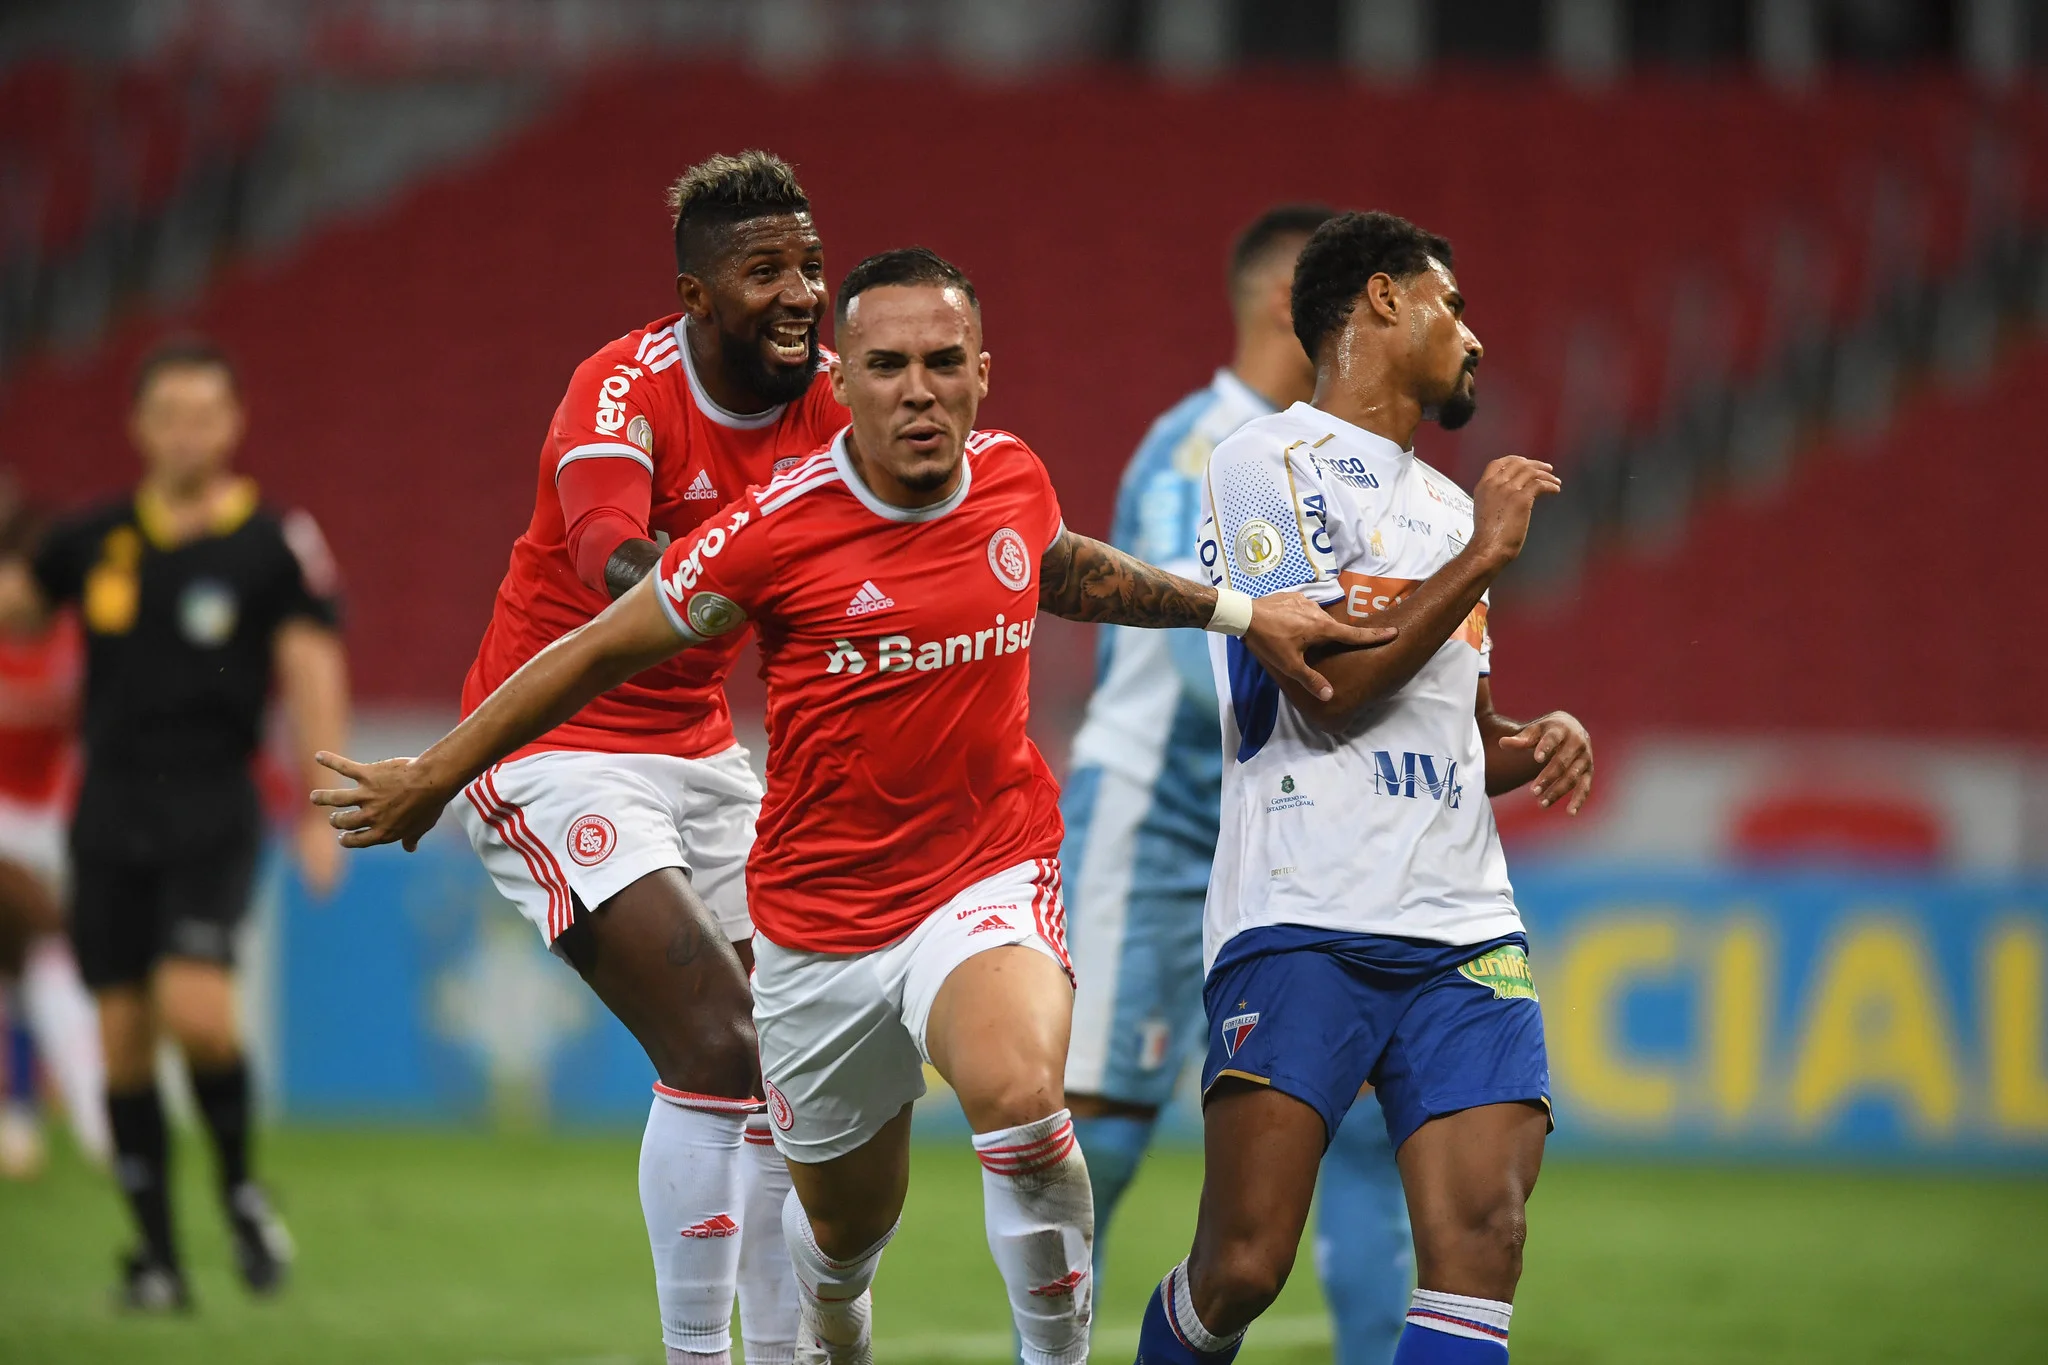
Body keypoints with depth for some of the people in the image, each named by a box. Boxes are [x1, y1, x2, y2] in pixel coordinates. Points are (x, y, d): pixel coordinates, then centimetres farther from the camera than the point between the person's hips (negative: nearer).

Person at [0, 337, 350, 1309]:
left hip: (210, 814, -4)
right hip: (109, 811, 4)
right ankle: (155, 1251, 10)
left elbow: (313, 671, -6)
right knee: (123, 1034, 1)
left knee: (194, 1007, -21)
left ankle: (239, 1184, 4)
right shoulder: (97, 540, 6)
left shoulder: (278, 545, -3)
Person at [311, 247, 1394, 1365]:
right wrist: (431, 778, 3)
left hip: (989, 876, 1)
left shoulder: (1013, 478, -4)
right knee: (845, 1224, 17)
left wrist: (1237, 612, 20)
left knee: (1019, 1095, -33)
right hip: (819, 921, -1)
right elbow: (598, 652, -3)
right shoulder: (775, 528, -16)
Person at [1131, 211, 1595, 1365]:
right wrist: (1484, 554, -5)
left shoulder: (1447, 504, 24)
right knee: (1243, 1269, -11)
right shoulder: (1271, 462, -1)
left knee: (1484, 1242, -11)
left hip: (1464, 926, 7)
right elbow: (1331, 684, -11)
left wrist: (1537, 744, 11)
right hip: (1303, 923, -7)